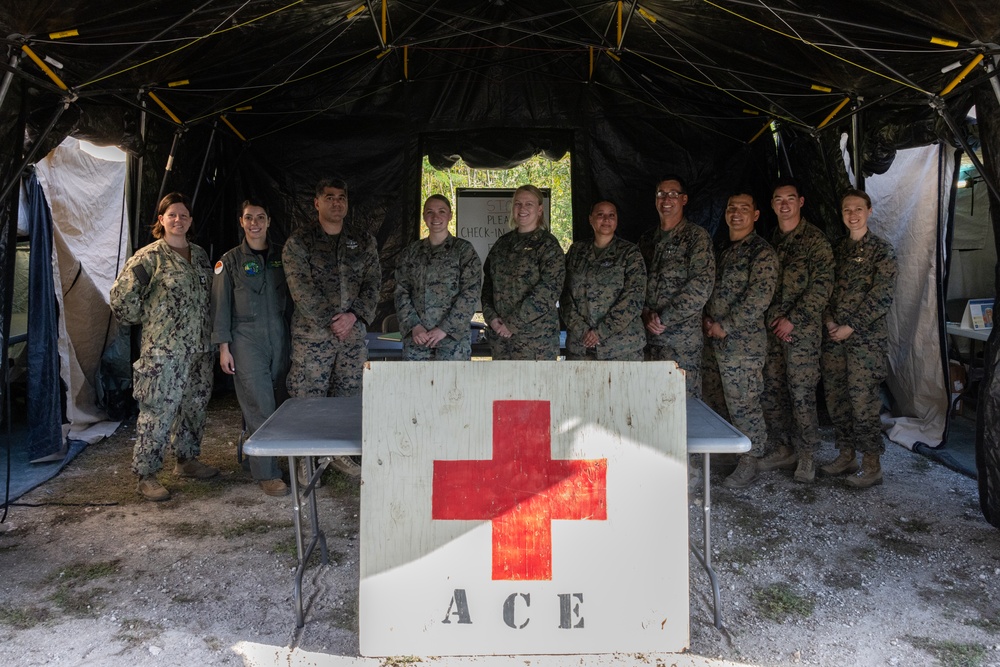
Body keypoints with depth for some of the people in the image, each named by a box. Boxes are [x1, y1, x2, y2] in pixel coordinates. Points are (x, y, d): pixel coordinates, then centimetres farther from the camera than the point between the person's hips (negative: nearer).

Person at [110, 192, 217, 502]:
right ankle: (146, 476, 6)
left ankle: (187, 459, 31)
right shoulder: (150, 256, -7)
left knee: (195, 406, 15)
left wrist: (210, 334, 14)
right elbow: (122, 295, -10)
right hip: (163, 351, -7)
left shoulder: (200, 255, 13)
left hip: (199, 348, 7)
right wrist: (148, 319, -3)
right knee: (158, 412, -4)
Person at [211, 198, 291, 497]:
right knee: (260, 406, -7)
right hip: (246, 339, -4)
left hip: (279, 337, 4)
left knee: (276, 402, 5)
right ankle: (266, 474, -1)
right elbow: (221, 305, 1)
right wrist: (224, 347, -4)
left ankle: (249, 447, 28)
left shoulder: (281, 256, 11)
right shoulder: (230, 260, 2)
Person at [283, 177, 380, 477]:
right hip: (312, 333, -3)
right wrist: (330, 320, -15)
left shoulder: (364, 241, 10)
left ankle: (341, 452, 25)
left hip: (354, 331, 4)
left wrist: (354, 315, -10)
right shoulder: (298, 242, 0)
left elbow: (373, 283, 4)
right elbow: (302, 289, -9)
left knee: (349, 397, 10)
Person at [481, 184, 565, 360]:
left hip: (536, 336, -5)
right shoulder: (502, 243, 14)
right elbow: (488, 282, 14)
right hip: (500, 333, 5)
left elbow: (548, 290, -13)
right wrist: (491, 316, -2)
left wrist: (514, 323, -15)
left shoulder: (548, 245, -4)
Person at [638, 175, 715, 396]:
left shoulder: (697, 237, -2)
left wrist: (664, 319, -12)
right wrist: (646, 314, -4)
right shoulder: (647, 239, 16)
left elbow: (701, 287, -11)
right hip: (647, 337, 5)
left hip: (682, 339, -5)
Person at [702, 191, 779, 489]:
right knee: (720, 401, 13)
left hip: (743, 343, -8)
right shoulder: (724, 251, 17)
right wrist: (707, 319, 5)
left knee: (743, 405, -1)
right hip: (716, 341, 8)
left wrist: (725, 326, -15)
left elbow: (759, 298, -18)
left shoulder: (762, 253, -9)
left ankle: (750, 462, 12)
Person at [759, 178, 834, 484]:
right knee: (772, 391, 8)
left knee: (801, 393, -5)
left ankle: (806, 455, 8)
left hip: (802, 329, -6)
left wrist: (792, 319, -14)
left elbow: (822, 285, -10)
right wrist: (774, 320, 6)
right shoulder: (771, 240, 15)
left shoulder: (814, 239, -3)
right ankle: (783, 449, 21)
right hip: (772, 329, 6)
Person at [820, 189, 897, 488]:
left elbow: (881, 296, -10)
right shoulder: (836, 248, 13)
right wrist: (829, 320, -4)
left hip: (865, 338, -6)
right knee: (835, 398, 9)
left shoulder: (882, 250, -4)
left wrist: (851, 327, -13)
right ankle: (846, 456, 22)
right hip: (834, 337, 6)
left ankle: (872, 466, 4)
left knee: (863, 400, -7)